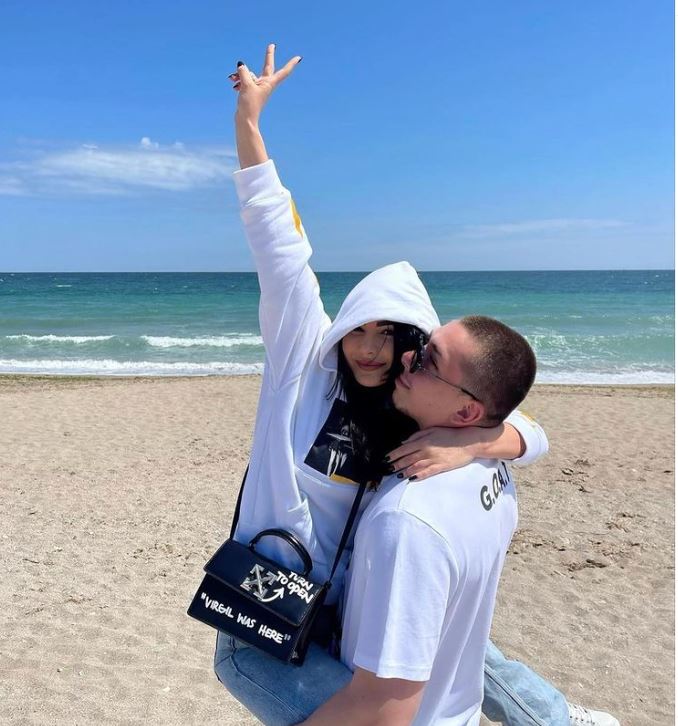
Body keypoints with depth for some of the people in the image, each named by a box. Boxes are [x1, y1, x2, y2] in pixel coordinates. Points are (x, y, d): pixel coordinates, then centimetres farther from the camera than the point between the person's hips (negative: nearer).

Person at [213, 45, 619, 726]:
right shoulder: (304, 361, -12)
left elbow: (532, 435, -7)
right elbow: (279, 242, -15)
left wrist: (467, 443, -29)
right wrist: (247, 119, -14)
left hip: (348, 606, 4)